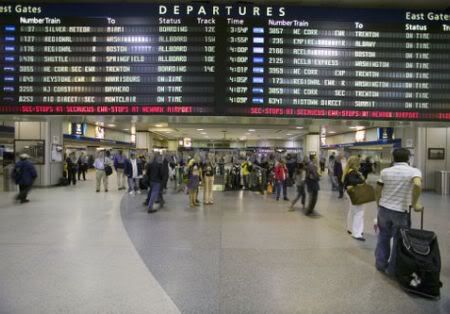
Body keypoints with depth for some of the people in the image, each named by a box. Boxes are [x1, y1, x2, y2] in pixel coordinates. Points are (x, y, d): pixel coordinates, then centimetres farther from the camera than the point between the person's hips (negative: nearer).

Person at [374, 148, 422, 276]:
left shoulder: (385, 171, 1)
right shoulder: (414, 171, -8)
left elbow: (377, 190, 5)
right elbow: (417, 185, -29)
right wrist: (415, 204, -18)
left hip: (384, 209, 3)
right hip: (401, 211, -3)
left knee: (383, 237, 19)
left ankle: (381, 263, 29)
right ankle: (392, 269, 21)